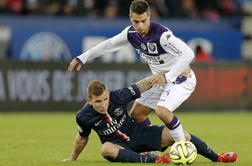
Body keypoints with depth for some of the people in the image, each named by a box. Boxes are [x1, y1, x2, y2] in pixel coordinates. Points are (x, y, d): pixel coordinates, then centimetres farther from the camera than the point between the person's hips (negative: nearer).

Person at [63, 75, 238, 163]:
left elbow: (143, 85, -10)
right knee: (106, 149, -39)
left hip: (140, 133, 2)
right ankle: (153, 160, -47)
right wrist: (72, 159, 14)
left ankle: (217, 158, 2)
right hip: (119, 145, -2)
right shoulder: (84, 117, -18)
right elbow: (82, 138, 4)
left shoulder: (118, 97, -20)